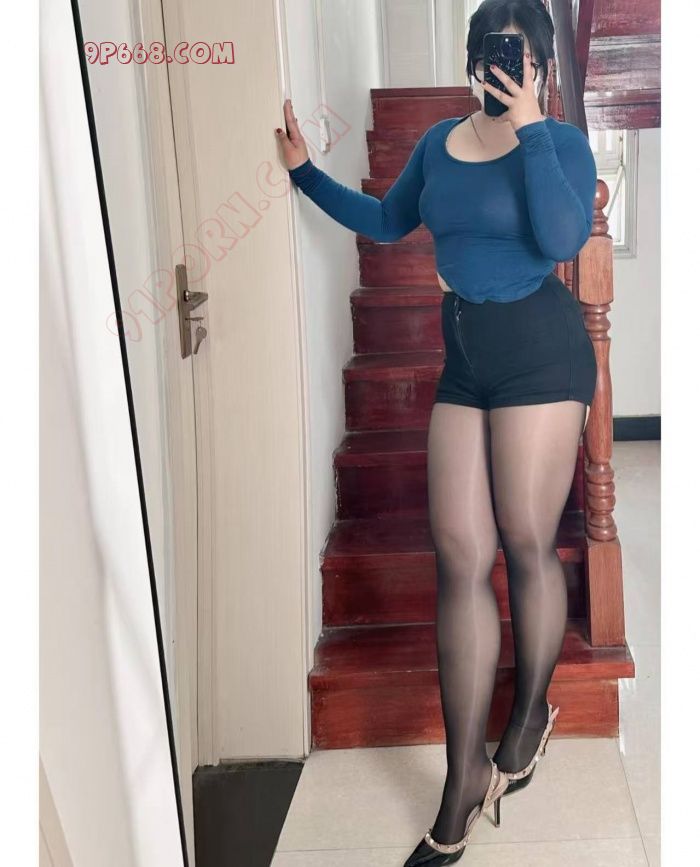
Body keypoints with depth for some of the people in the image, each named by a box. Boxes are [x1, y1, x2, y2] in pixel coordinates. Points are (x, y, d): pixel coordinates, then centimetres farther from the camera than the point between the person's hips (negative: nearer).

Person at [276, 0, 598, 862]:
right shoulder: (440, 141, 13)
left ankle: (532, 710, 30)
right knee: (458, 556, 0)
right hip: (464, 360, 5)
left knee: (525, 544, 2)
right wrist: (304, 171, 21)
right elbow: (385, 220, 27)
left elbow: (564, 239, -21)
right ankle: (465, 775, 8)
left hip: (540, 353, -5)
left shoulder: (560, 142, -3)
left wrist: (529, 127, -18)